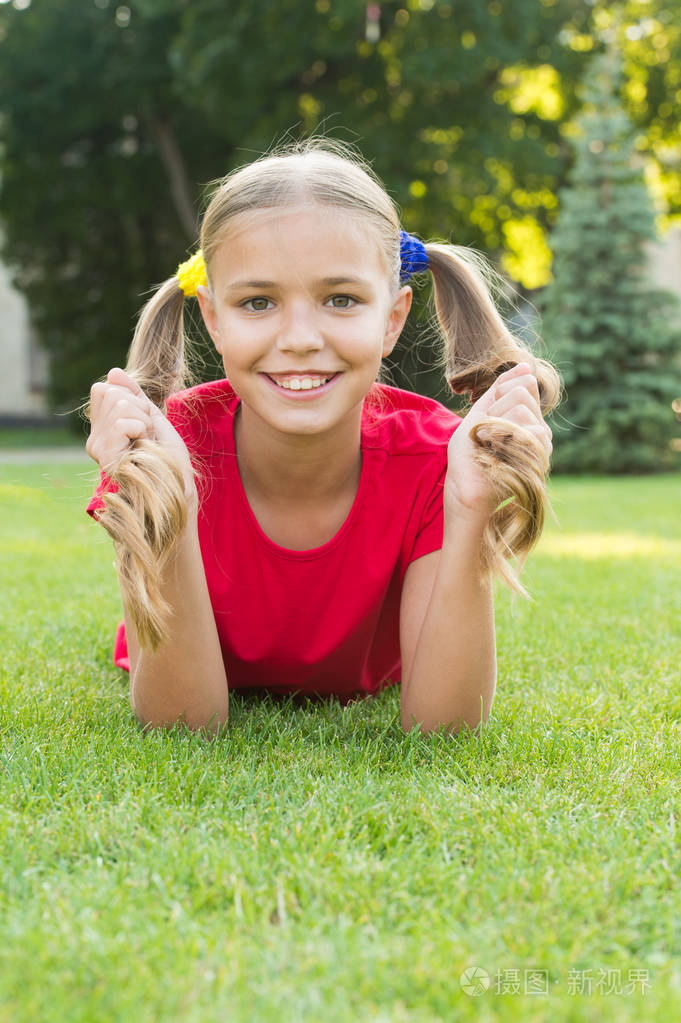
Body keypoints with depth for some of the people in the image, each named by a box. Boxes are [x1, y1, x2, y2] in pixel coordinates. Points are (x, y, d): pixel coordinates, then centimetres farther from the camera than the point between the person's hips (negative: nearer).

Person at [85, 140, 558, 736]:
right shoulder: (175, 446, -34)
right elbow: (183, 725, -36)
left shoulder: (433, 457, -33)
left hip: (367, 696, 1)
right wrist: (164, 518, -52)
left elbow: (442, 724, -36)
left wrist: (470, 516, -50)